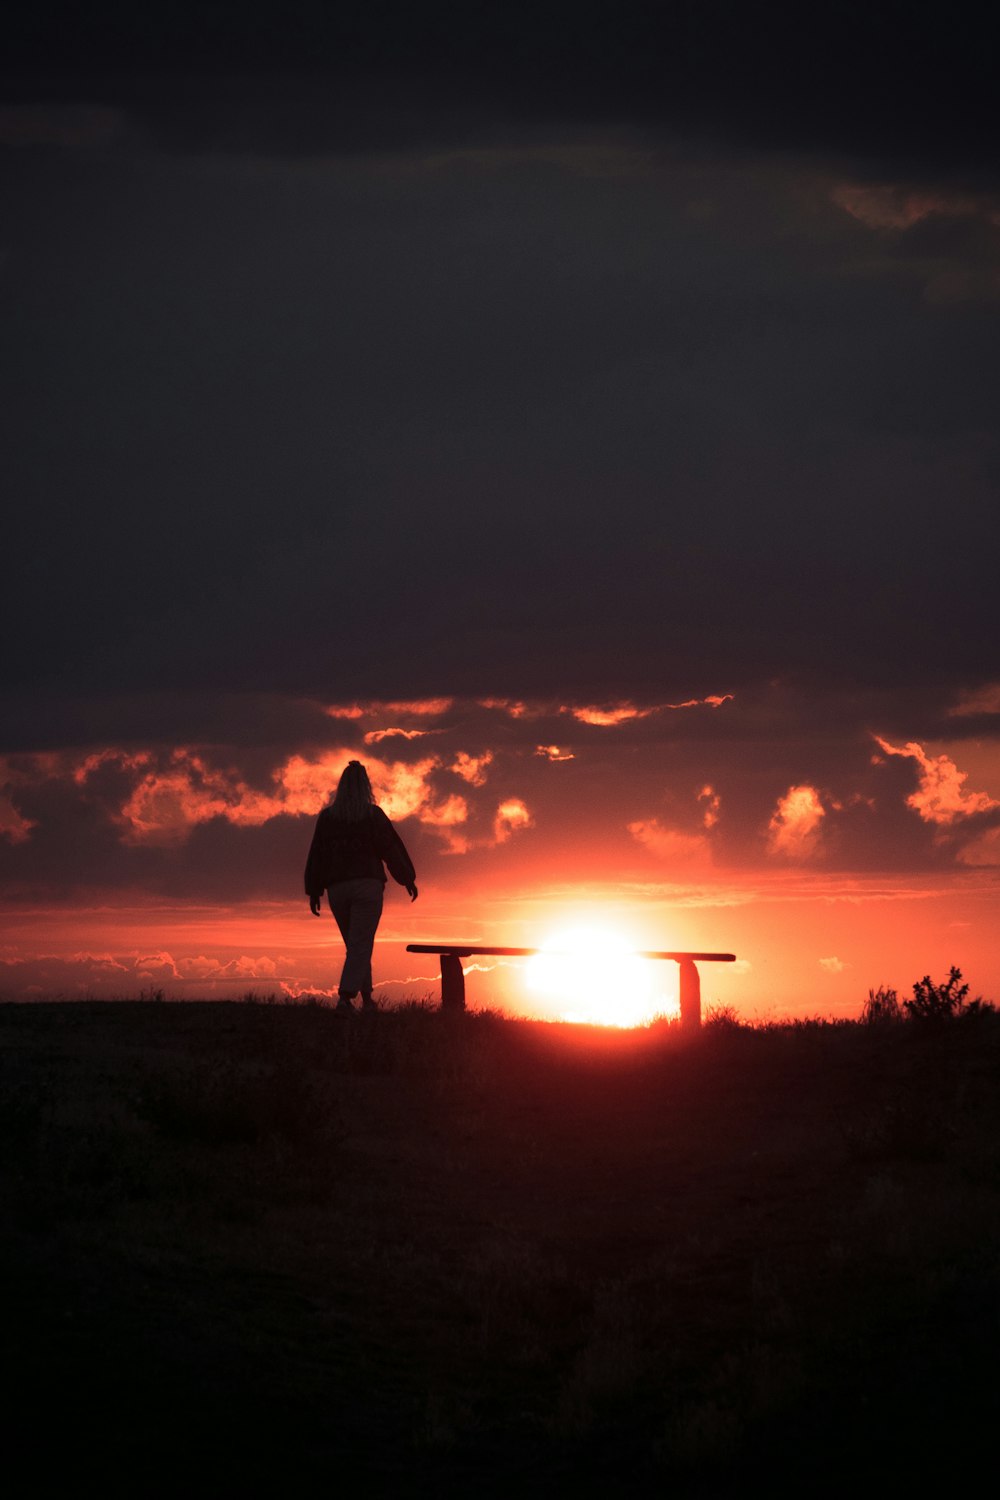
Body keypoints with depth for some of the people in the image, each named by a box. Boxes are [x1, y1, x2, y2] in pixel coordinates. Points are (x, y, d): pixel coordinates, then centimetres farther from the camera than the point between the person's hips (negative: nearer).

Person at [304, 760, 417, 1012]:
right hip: (367, 885, -4)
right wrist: (408, 879, 8)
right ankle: (345, 997, -22)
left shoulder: (327, 816, 4)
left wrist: (313, 891, 9)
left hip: (337, 888, 4)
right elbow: (392, 849, -3)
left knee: (355, 946, 16)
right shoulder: (372, 815, -4)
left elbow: (316, 855, 4)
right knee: (361, 946, -7)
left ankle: (367, 999, 18)